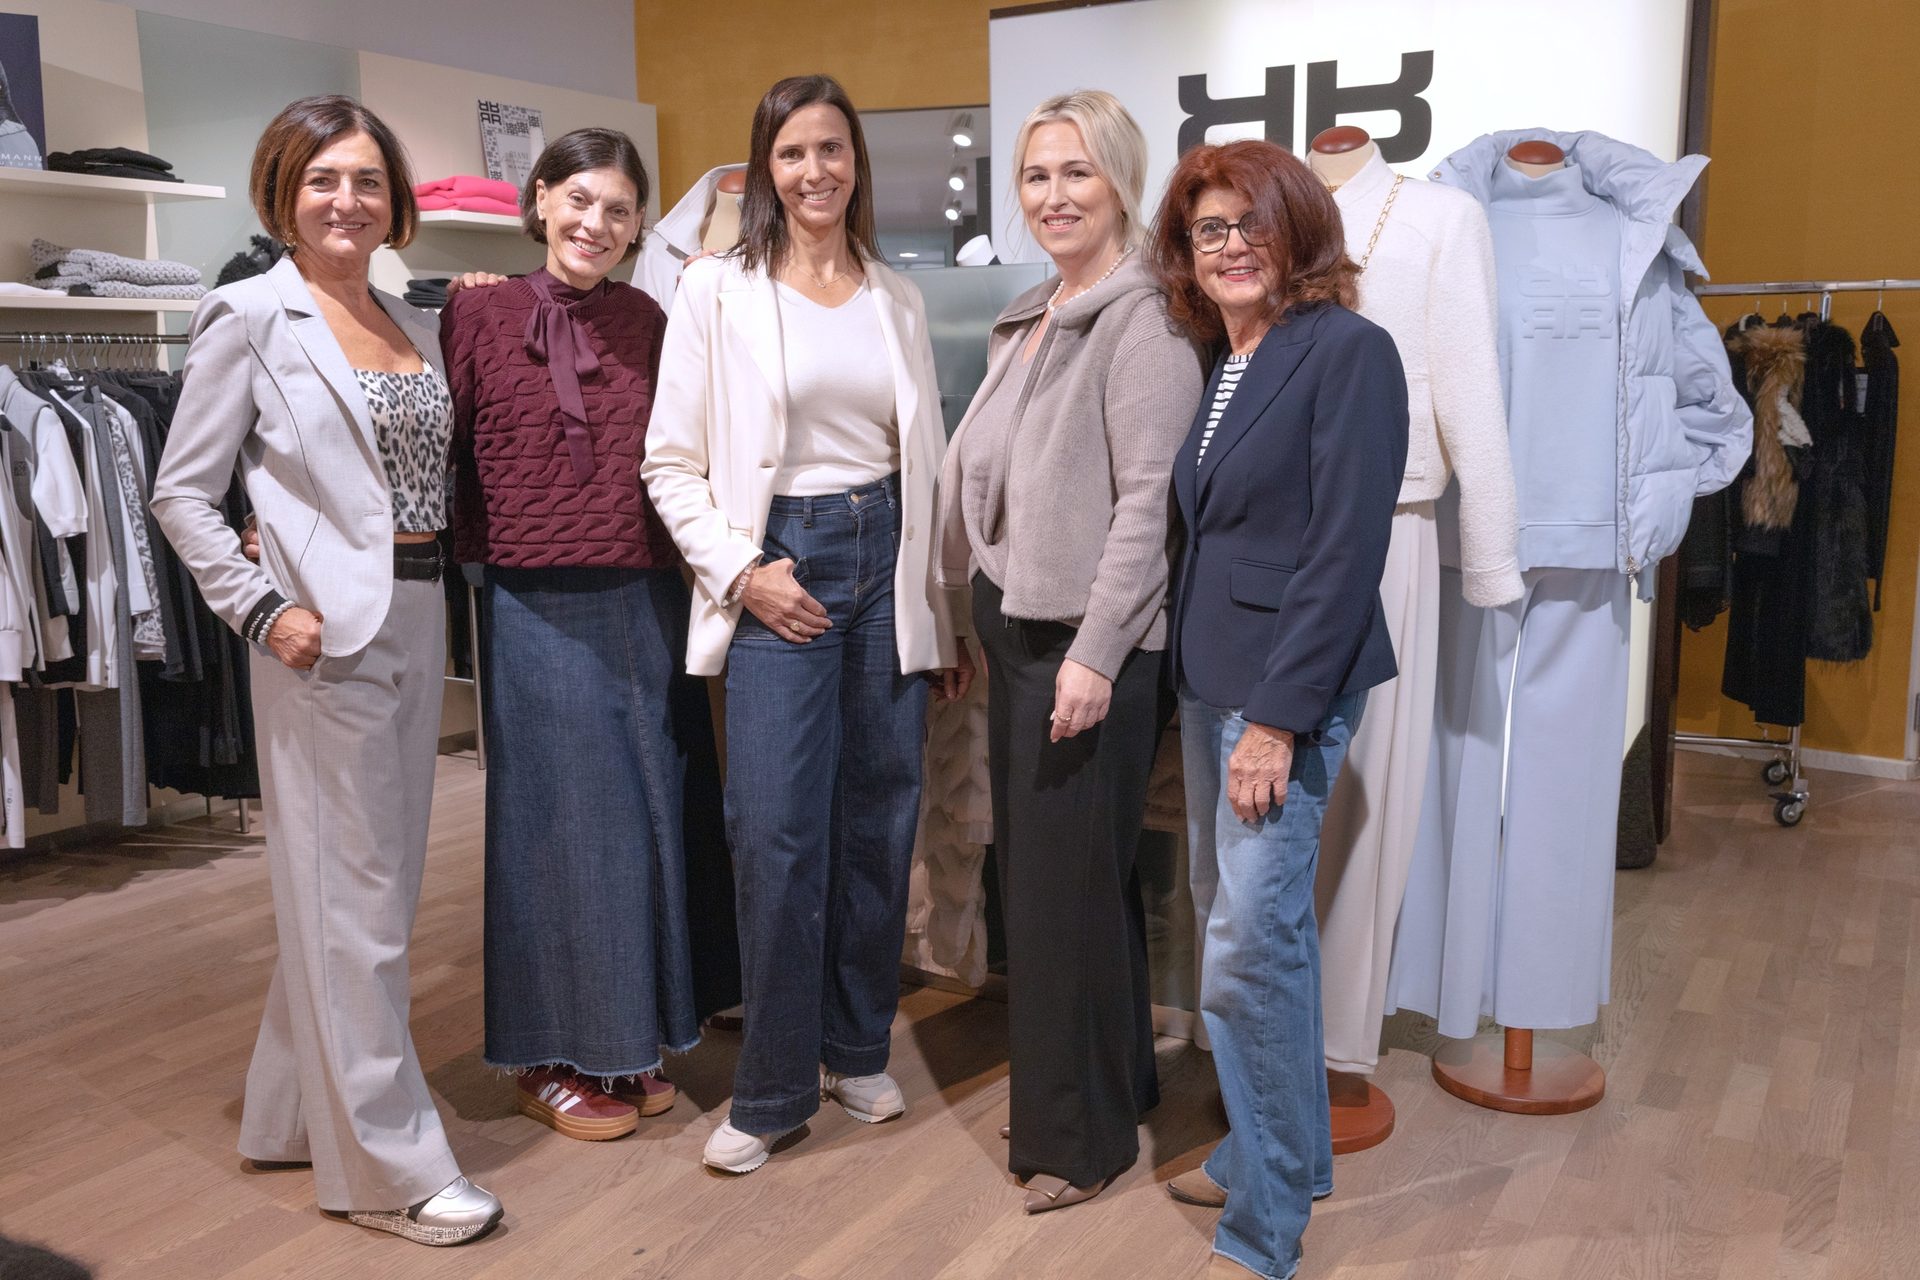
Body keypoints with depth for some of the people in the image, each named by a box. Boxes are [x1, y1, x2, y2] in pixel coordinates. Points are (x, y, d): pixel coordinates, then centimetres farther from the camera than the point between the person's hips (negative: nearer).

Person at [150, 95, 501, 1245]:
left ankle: (299, 1111, 30)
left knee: (383, 880, 13)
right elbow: (183, 492, -4)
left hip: (415, 621, 7)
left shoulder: (417, 326, 14)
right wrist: (264, 609, -12)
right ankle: (390, 1165, 9)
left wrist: (440, 612, 10)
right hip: (326, 630, -7)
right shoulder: (253, 316, -4)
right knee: (354, 892, -2)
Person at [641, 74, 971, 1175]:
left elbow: (931, 462, 13)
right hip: (781, 568, -3)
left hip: (889, 564, 4)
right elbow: (671, 464, 0)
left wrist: (953, 611, 10)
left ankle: (859, 1050, 25)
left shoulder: (897, 299, 11)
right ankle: (773, 1092, 10)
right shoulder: (717, 292, 1)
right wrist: (740, 570, -11)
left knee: (880, 823, 8)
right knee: (779, 835, -6)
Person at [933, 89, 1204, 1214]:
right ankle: (1072, 1093, 31)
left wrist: (1095, 653, -21)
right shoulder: (1028, 321, 16)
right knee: (1033, 870, 14)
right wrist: (966, 611, 16)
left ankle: (1085, 1134, 17)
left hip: (1087, 641, -8)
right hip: (1012, 628, 8)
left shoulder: (1143, 318, -11)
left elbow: (1147, 499, -18)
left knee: (1071, 881, 0)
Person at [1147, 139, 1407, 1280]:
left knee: (1250, 941, -8)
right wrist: (1207, 685, 8)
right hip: (1210, 674, 9)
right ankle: (1284, 1154, 33)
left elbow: (1346, 549, -17)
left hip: (1291, 684, -9)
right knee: (1238, 918, 16)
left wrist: (1278, 717, -19)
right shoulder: (1217, 368, 13)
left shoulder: (1348, 350, -11)